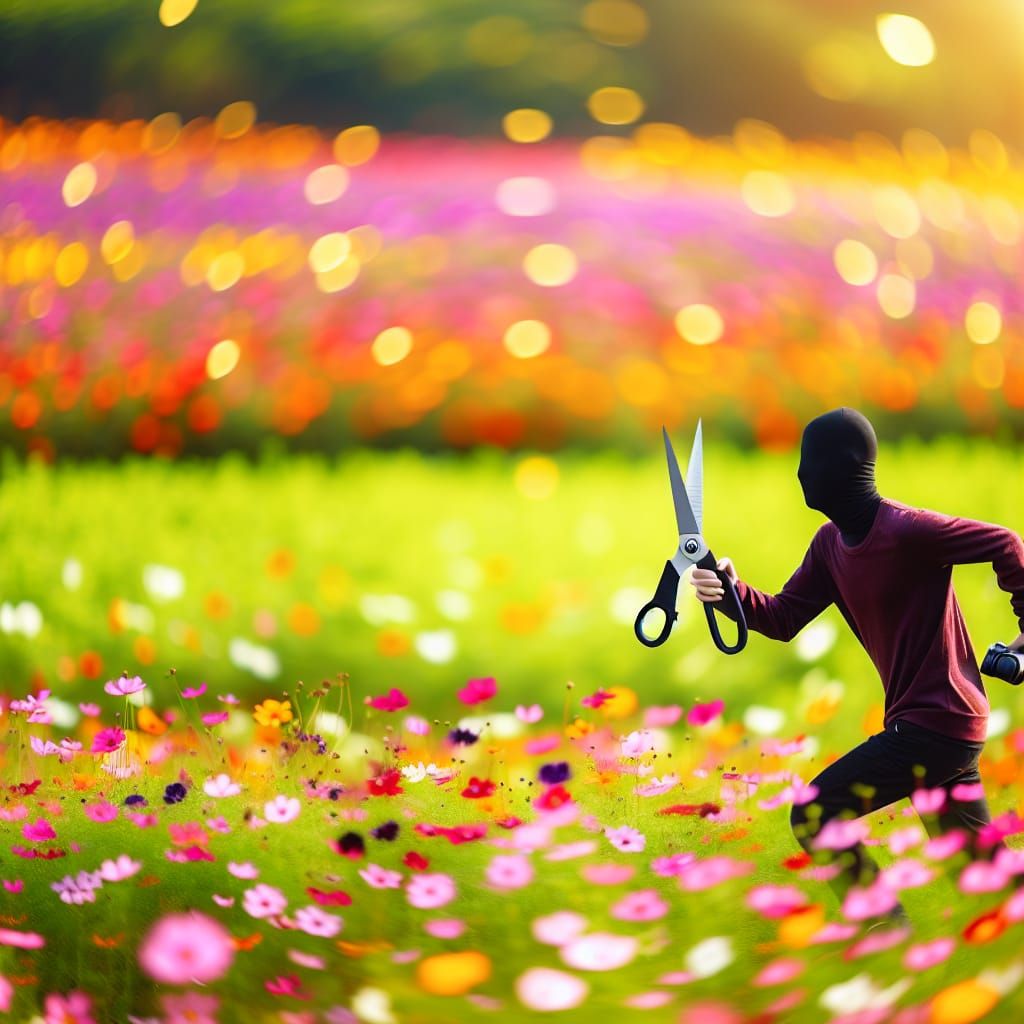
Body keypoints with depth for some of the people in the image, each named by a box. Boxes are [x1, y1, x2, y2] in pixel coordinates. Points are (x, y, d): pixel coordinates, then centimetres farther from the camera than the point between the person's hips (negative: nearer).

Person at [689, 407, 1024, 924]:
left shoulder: (907, 530, -20)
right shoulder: (830, 542, 6)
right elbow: (783, 619, 6)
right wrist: (734, 591, -12)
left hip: (937, 722, -9)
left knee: (814, 816, -10)